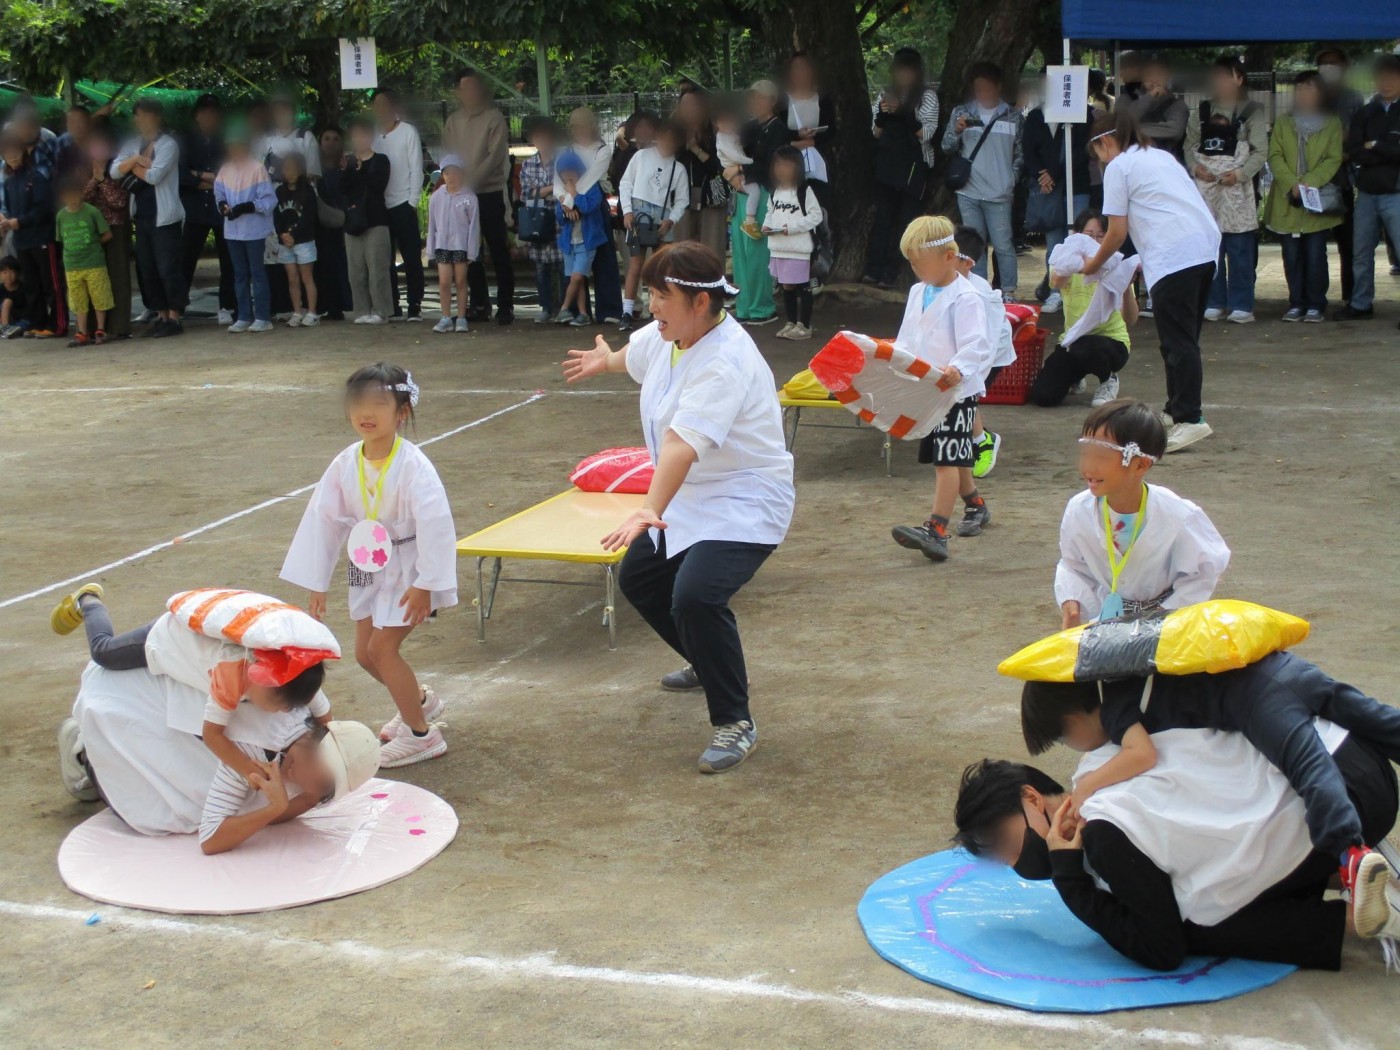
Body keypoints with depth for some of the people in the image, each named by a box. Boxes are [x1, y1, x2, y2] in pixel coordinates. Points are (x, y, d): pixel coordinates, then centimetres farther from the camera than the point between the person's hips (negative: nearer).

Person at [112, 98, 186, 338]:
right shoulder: (132, 145, 12)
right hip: (142, 216, 7)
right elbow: (115, 171, 2)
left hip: (165, 217, -7)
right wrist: (136, 159, -12)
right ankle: (162, 316, 16)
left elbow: (154, 176, -18)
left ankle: (174, 318, -2)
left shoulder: (168, 144, -7)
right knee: (147, 269, 9)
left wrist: (134, 166, -3)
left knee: (168, 268, -6)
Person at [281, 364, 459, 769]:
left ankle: (421, 734, 4)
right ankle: (420, 699, 39)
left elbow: (434, 524, -23)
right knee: (364, 651, 12)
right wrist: (316, 584, 5)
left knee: (382, 647, -12)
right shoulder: (345, 465, -6)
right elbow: (324, 519, 1)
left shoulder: (413, 466, -24)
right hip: (369, 567, 7)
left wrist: (425, 584, -22)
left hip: (408, 566, -7)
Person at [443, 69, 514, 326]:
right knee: (470, 252, 6)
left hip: (489, 194, -4)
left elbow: (495, 157, -11)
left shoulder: (494, 118, -3)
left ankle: (505, 305, -1)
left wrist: (471, 182, -18)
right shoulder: (453, 121, 10)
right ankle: (480, 305, 13)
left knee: (498, 251, -4)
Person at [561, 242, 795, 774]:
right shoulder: (664, 337, -3)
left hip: (745, 503, -10)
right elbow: (636, 353, 24)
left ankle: (735, 723, -13)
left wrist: (650, 510, -55)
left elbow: (682, 443, -45)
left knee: (695, 595, -29)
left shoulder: (725, 363, -31)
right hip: (690, 499, 10)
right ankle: (707, 664, 46)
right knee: (638, 578, 22)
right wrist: (604, 360, 45)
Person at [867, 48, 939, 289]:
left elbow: (926, 133, -8)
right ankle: (874, 269, -5)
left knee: (906, 220, -3)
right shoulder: (886, 95, 12)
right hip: (887, 164, 3)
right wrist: (883, 114, -9)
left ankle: (892, 272, -4)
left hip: (914, 166, -3)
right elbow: (876, 132, 11)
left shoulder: (928, 96, 1)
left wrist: (902, 111, -19)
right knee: (883, 217, -1)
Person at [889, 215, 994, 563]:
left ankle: (936, 531, -19)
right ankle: (976, 505, 43)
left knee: (947, 459, -12)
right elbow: (907, 339, 18)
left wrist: (957, 369, -43)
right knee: (953, 457, 22)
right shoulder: (917, 292, 10)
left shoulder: (965, 298, -16)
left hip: (956, 390, -9)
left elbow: (975, 345, -25)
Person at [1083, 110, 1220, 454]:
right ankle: (1177, 410, 19)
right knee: (1183, 338, 14)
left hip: (1174, 256, -8)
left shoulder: (1118, 167, 4)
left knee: (1178, 341, -10)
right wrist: (1145, 258, 34)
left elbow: (1117, 232, 2)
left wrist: (1093, 265, 18)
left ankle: (1189, 419, -15)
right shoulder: (1161, 155, 28)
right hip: (1207, 247, 8)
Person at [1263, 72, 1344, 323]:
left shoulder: (1332, 123, 5)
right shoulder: (1283, 122, 12)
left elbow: (1334, 160, -4)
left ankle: (1316, 306, 4)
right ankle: (1296, 304, 11)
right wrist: (1292, 184, -13)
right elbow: (1274, 156, 2)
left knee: (1315, 255, -3)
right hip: (1287, 202, 2)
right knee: (1291, 256, 3)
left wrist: (1308, 183, -17)